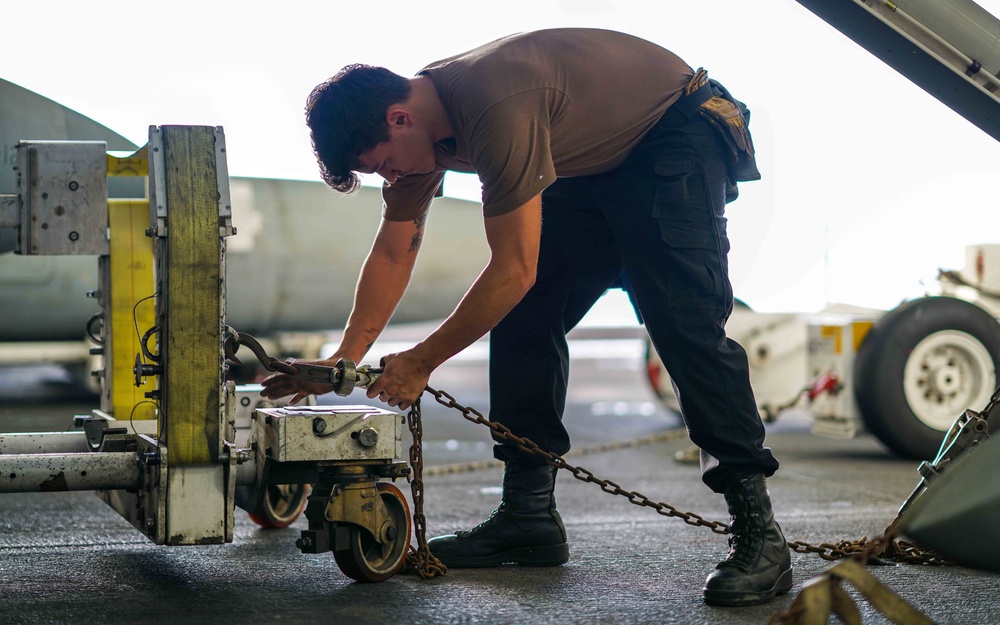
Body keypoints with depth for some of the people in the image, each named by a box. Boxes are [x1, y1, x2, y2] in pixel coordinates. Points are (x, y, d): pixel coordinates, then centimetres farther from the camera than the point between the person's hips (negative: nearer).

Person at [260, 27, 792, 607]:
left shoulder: (496, 109, -35)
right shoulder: (416, 120, -5)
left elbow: (513, 271, -30)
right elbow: (393, 254, 7)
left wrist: (421, 361, -20)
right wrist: (346, 357, 3)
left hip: (682, 132, -9)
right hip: (600, 165, 9)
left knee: (684, 321, -24)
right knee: (521, 317, 0)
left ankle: (758, 534, -22)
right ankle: (528, 515, 5)